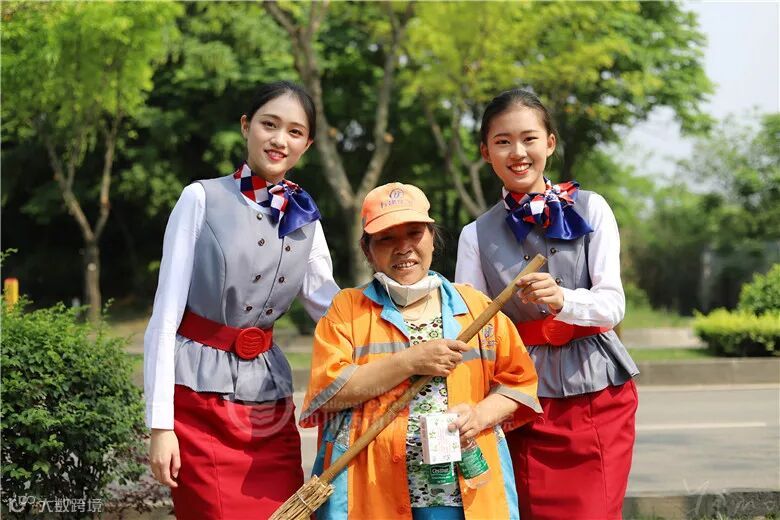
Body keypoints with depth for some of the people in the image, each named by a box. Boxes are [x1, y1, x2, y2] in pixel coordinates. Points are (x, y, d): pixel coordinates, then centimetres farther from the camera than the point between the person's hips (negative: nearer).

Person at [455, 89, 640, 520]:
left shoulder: (590, 209, 2)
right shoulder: (477, 235, 5)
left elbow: (613, 305, -6)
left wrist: (562, 300, -26)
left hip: (598, 393, -1)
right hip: (527, 399, 1)